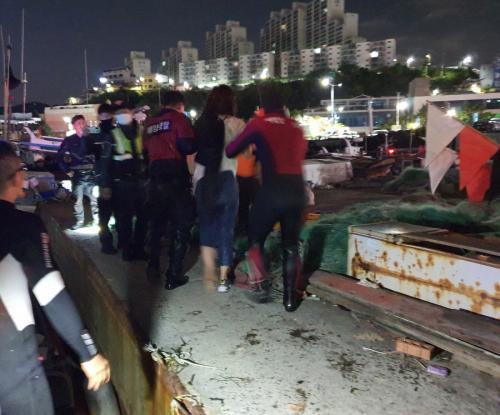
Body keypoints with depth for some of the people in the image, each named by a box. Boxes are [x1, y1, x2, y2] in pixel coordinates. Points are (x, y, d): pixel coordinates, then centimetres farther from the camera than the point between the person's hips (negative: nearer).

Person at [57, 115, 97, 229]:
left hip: (91, 174, 1)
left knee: (95, 197, 0)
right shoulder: (69, 141, 2)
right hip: (77, 175, 0)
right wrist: (67, 170, 1)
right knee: (78, 199, 4)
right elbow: (60, 156, 5)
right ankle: (79, 221, 15)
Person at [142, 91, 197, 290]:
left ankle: (153, 268, 30)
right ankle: (174, 276, 3)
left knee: (156, 224, 21)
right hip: (176, 180, -5)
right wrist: (193, 144, 7)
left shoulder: (150, 123, 14)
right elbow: (189, 147, -13)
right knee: (180, 227, 3)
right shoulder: (179, 119, -2)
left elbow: (147, 150, 17)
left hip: (155, 180, 6)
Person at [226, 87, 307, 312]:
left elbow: (231, 151, 3)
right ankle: (291, 297, 15)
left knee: (256, 240, 17)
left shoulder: (258, 124, 2)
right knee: (291, 245, 15)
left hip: (272, 190, -4)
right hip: (296, 190, 4)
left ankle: (261, 286, 8)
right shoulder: (297, 128, 15)